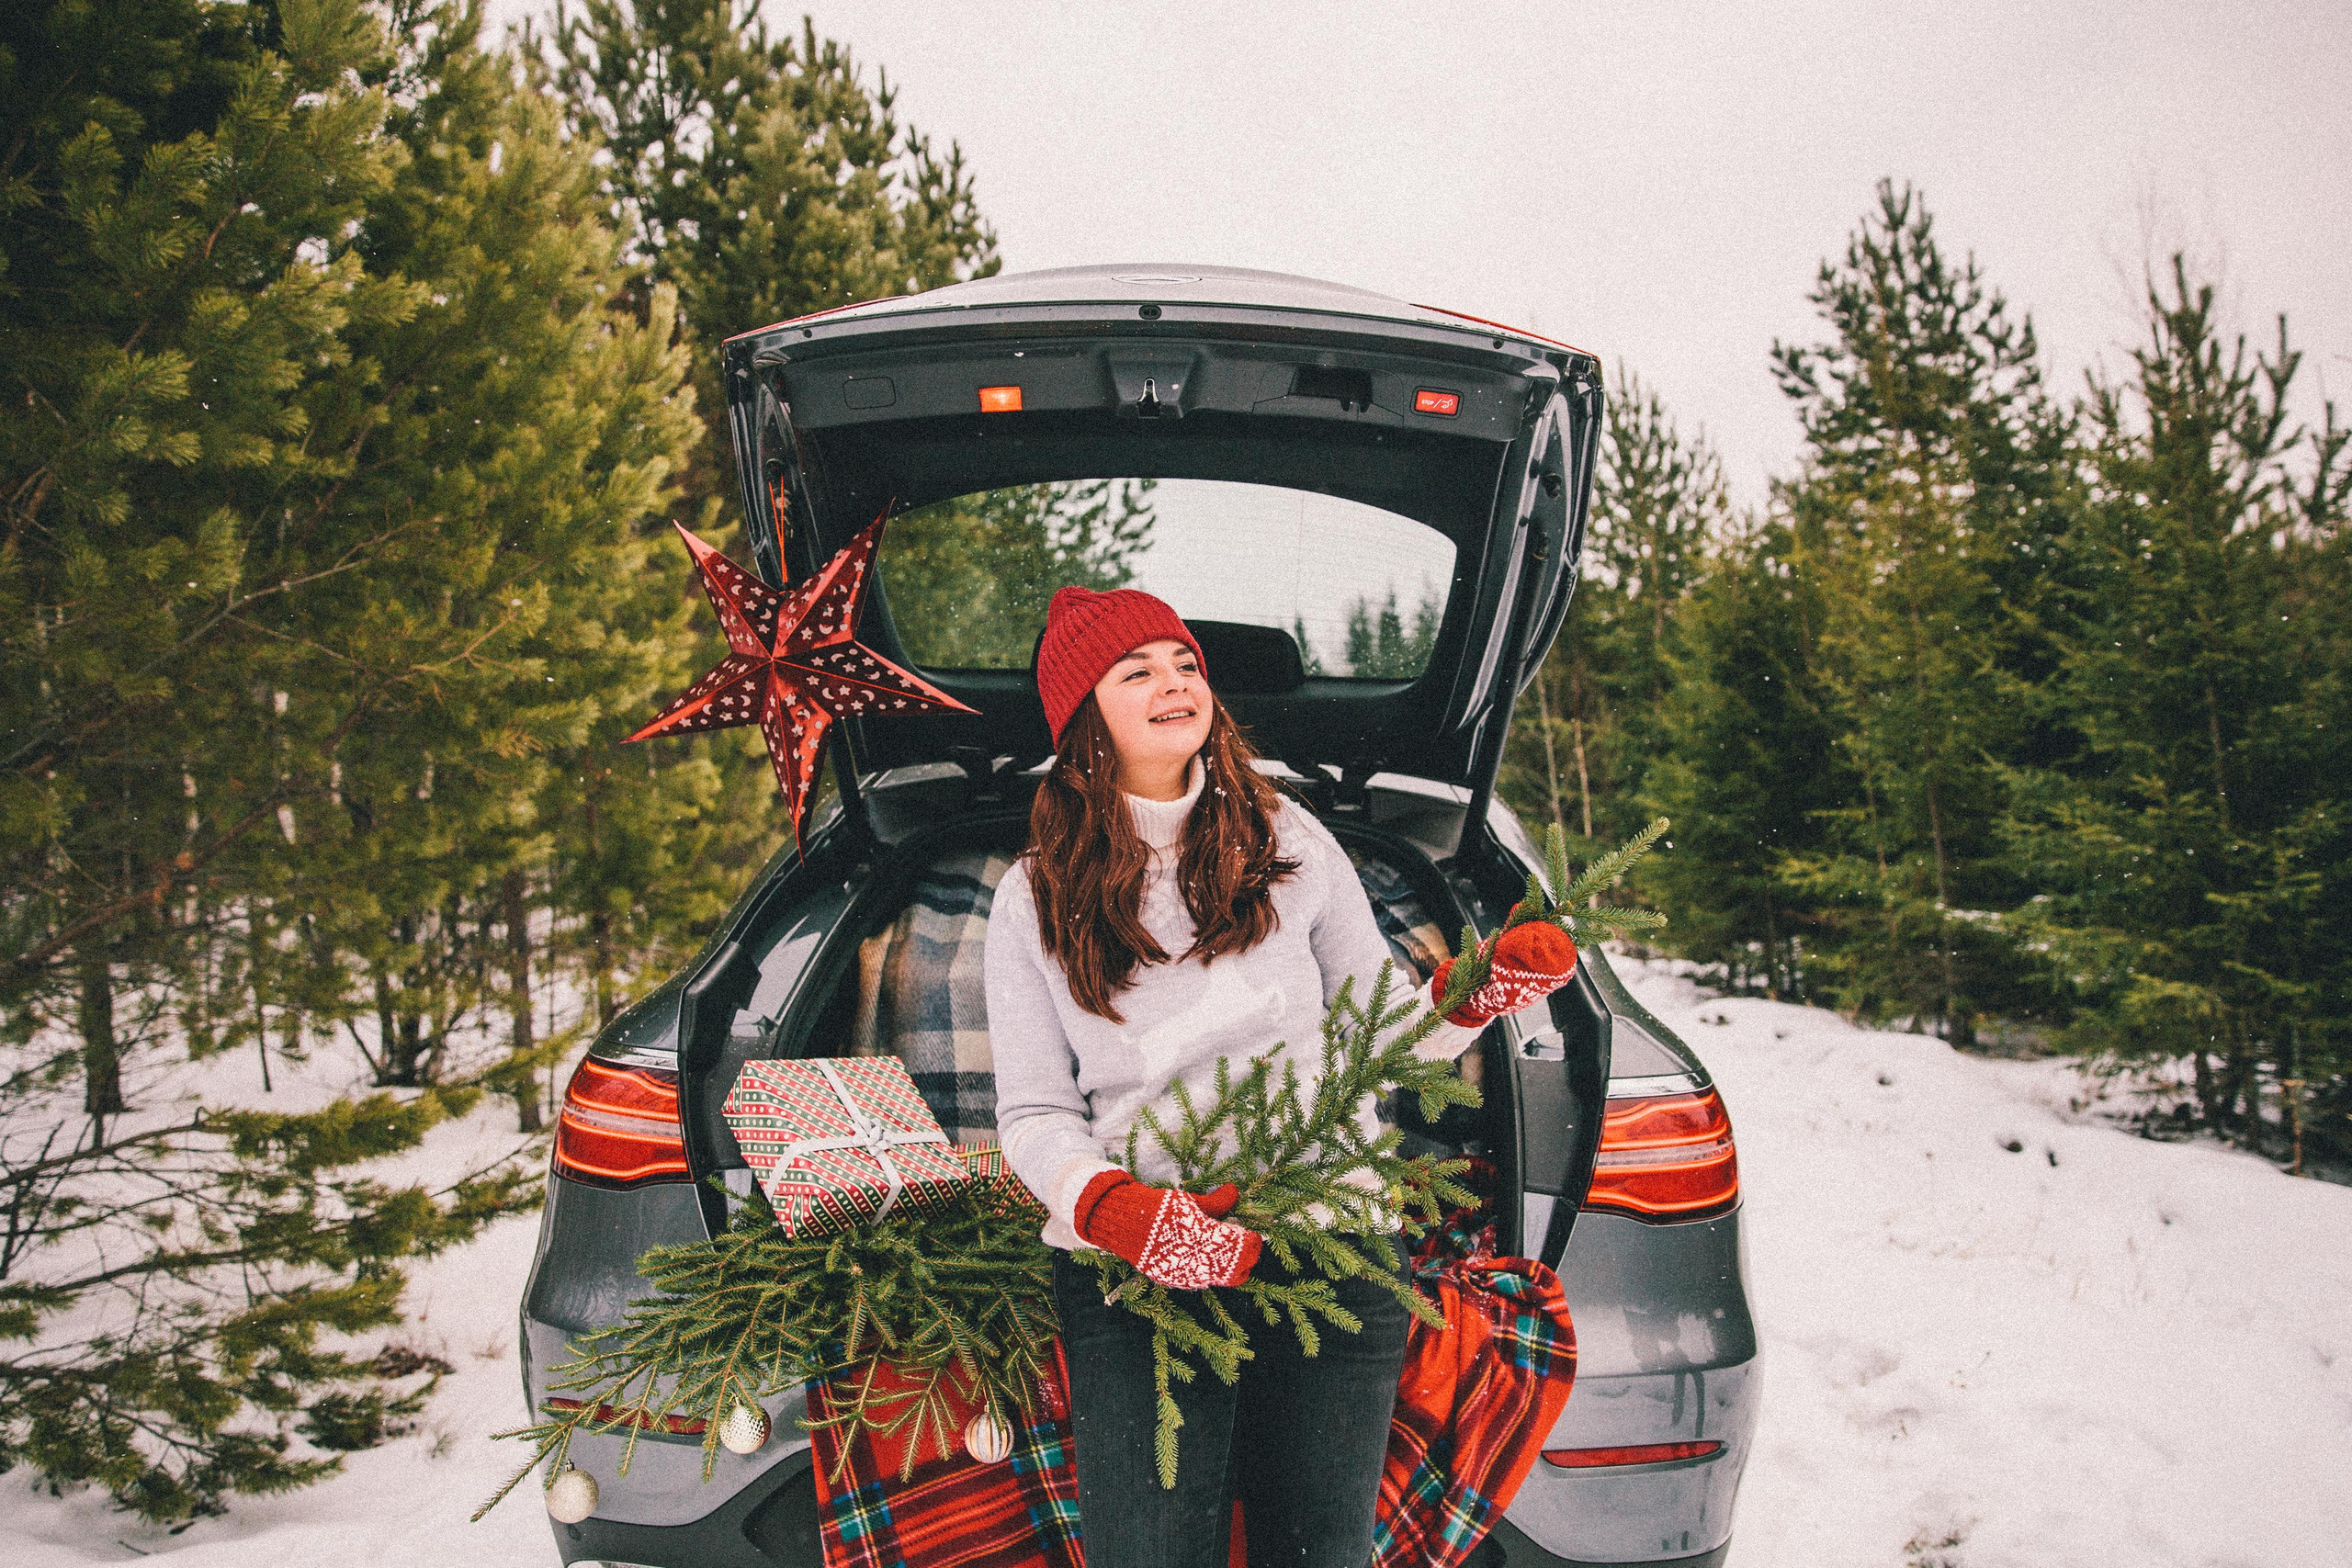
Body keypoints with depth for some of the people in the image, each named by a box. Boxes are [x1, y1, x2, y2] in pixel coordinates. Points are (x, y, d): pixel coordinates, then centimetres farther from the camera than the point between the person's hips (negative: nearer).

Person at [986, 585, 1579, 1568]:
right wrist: (1120, 1212, -16)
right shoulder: (1035, 902, 6)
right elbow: (1033, 1113, 3)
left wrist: (1477, 991, -8)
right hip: (1133, 1268, -1)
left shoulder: (1289, 842, 9)